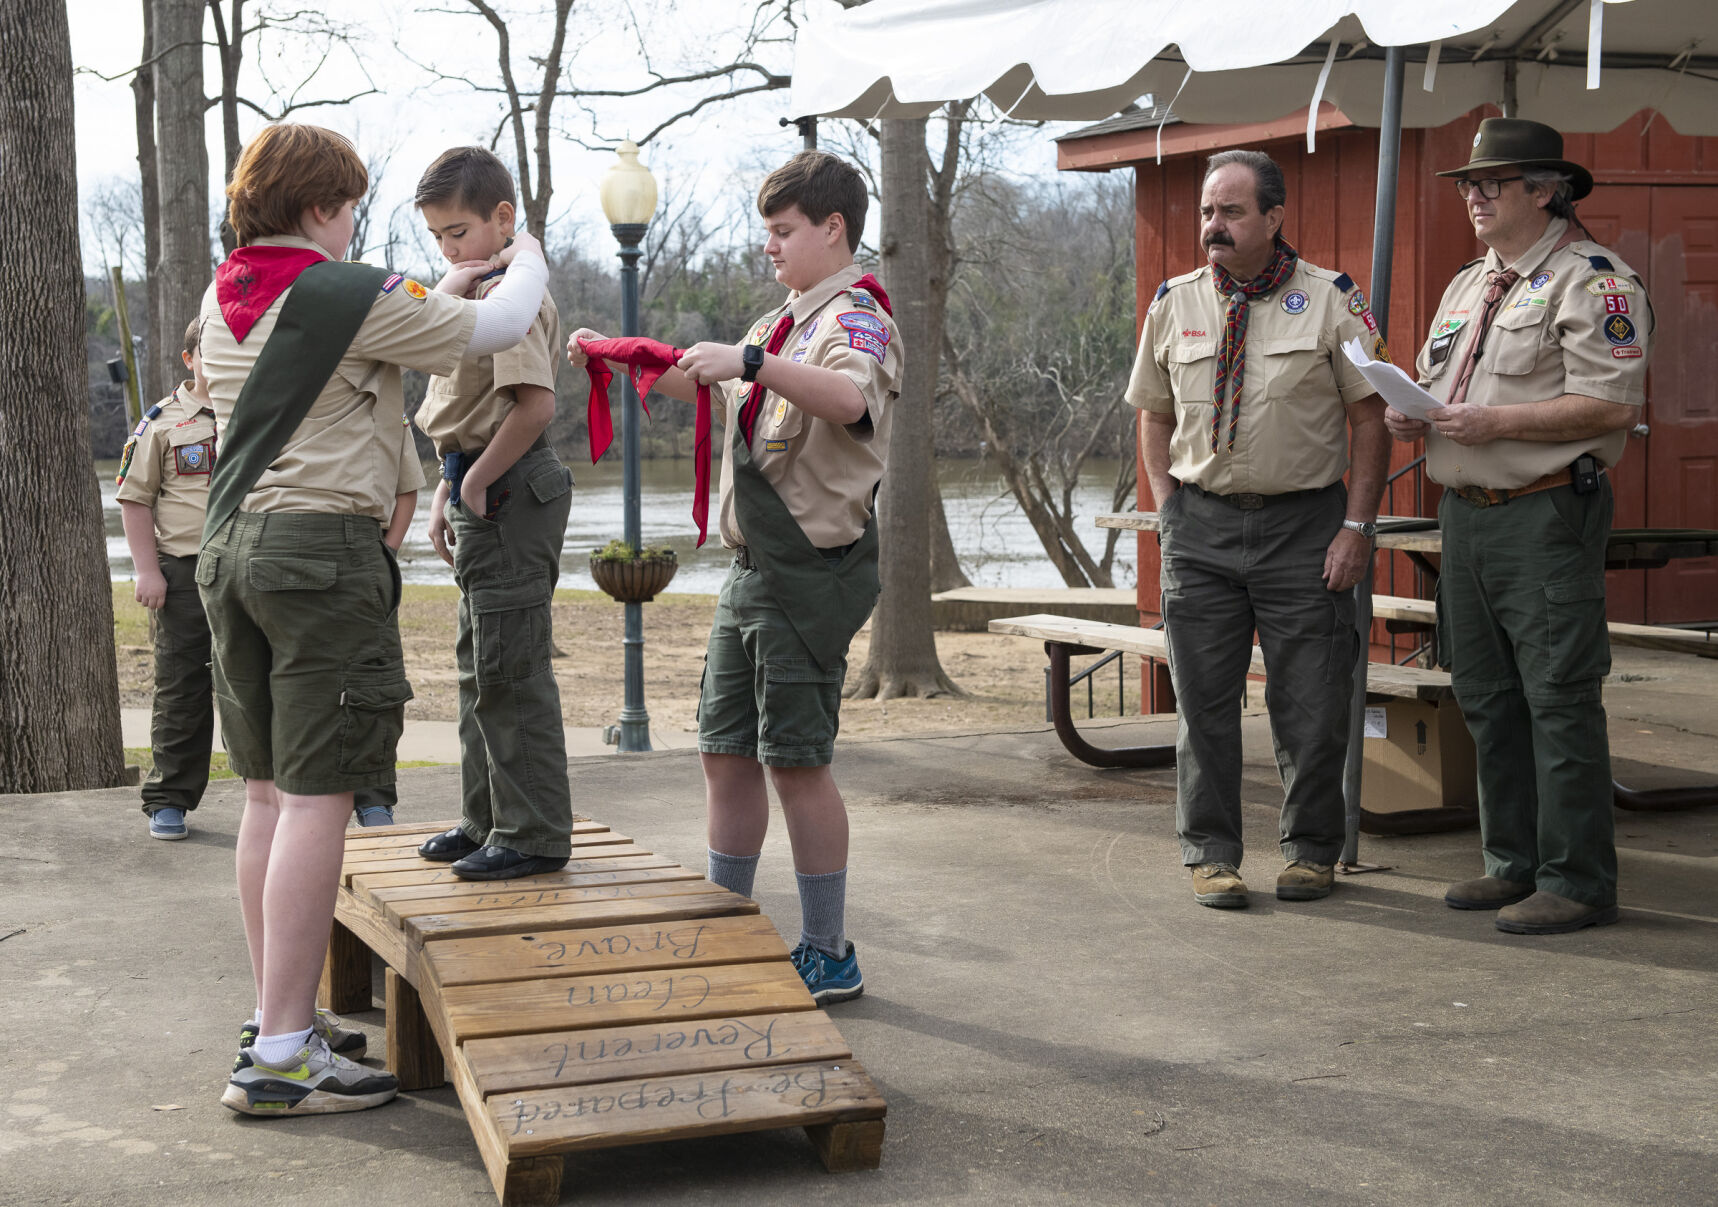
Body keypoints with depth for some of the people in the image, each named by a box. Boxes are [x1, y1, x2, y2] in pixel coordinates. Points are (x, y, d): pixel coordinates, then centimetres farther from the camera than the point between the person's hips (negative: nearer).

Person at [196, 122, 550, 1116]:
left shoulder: (223, 302, 13)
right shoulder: (351, 297, -11)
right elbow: (493, 329, -4)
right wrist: (529, 264, 17)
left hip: (232, 542, 9)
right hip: (325, 546, -9)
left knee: (269, 791, 13)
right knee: (317, 797, -8)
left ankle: (280, 1015, 21)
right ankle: (282, 1057, -8)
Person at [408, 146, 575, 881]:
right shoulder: (473, 290, 17)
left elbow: (534, 405, -26)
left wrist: (477, 483, -18)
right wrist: (448, 493, 18)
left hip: (509, 492, -11)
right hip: (482, 493, 11)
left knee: (510, 669, -7)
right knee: (480, 665, 16)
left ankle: (535, 834, 0)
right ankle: (488, 820, 26)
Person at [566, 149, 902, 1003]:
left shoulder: (855, 317, -10)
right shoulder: (785, 323, 19)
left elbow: (851, 397, -33)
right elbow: (696, 384, 32)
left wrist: (748, 362, -41)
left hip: (814, 571, -9)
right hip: (755, 569, 9)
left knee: (796, 760, -5)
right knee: (725, 751, 12)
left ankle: (828, 955, 4)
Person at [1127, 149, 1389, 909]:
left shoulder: (1331, 299, -2)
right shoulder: (1173, 304, 8)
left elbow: (1370, 417, -1)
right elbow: (1156, 417, 16)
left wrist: (1357, 526, -7)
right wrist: (1168, 510, 5)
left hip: (1304, 523, -2)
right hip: (1201, 525, 2)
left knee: (1310, 703, 2)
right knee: (1204, 701, 5)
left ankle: (1311, 850, 18)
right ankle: (1210, 854, 16)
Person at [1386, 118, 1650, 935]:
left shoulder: (1593, 280, -8)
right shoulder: (1467, 284, 20)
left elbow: (1613, 405, -17)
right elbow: (1431, 378, 27)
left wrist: (1494, 422, -20)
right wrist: (1409, 414, 4)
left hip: (1545, 516, -9)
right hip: (1464, 513, 9)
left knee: (1559, 699, -7)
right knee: (1486, 699, 12)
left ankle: (1578, 882, -1)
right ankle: (1515, 863, 22)